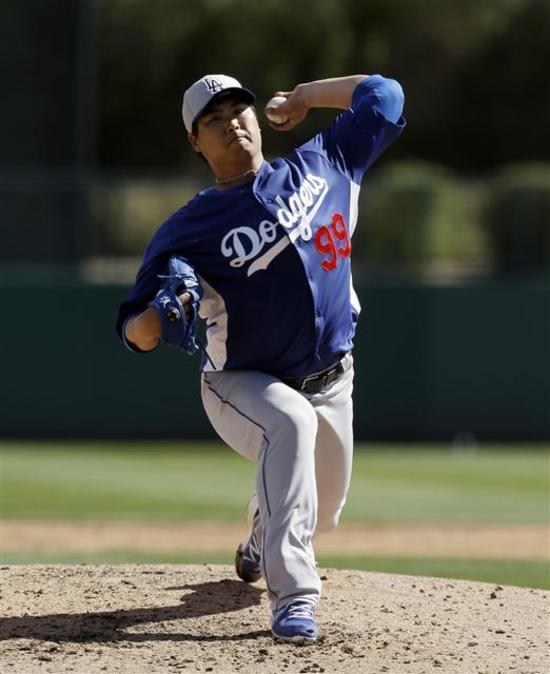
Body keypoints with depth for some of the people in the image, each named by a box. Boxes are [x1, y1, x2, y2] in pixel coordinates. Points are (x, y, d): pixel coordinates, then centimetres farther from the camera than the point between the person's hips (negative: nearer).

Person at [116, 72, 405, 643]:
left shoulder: (320, 167, -2)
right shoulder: (188, 229, -13)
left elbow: (383, 94, 6)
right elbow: (135, 333, -13)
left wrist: (304, 96, 4)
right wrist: (159, 317, -35)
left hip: (330, 383, 5)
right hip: (242, 385, -5)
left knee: (322, 511, 15)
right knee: (293, 421, -38)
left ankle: (260, 540, 55)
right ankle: (292, 594, -39)